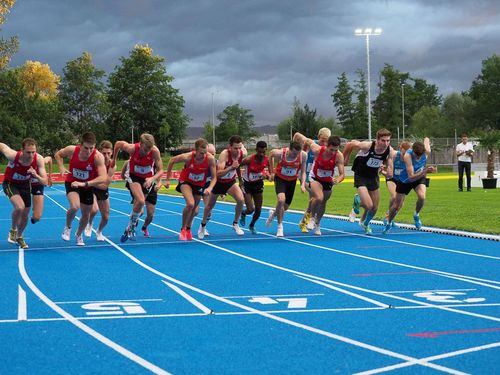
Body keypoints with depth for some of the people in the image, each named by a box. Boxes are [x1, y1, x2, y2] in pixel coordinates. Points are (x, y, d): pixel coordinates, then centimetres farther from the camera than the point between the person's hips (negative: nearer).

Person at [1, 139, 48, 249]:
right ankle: (13, 230, -1)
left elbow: (45, 182, -23)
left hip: (25, 185, 4)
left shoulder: (39, 159, -27)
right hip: (10, 183, -4)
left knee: (25, 216, 12)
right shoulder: (13, 155, -34)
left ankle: (19, 237, 41)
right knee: (19, 207, -29)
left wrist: (36, 175, -43)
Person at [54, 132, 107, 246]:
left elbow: (103, 178, -40)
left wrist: (84, 184, -48)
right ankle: (68, 227, 4)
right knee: (75, 207, -28)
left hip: (87, 186, 1)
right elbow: (58, 155, -2)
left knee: (86, 214, 14)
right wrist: (61, 167, -19)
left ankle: (79, 235, 45)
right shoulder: (72, 150, -25)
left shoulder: (98, 157, -32)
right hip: (72, 183, -1)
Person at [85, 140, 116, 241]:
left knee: (105, 217, 11)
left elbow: (105, 185, -23)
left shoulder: (112, 166, -20)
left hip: (103, 191, 3)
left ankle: (99, 232, 44)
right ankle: (89, 224, 2)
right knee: (94, 209, -31)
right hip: (91, 189, -3)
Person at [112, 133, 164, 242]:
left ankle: (144, 227, 38)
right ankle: (130, 228, -11)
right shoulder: (132, 148, -27)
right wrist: (114, 160, 7)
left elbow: (160, 171, -22)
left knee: (150, 214, 5)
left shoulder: (155, 151, -27)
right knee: (140, 201, -30)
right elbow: (118, 143, -6)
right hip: (134, 177, -2)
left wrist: (152, 179, -41)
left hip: (149, 179, 2)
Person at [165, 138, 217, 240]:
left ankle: (188, 228, 44)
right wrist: (168, 180, -8)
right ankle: (183, 229, -6)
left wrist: (210, 188, -37)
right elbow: (172, 161, -12)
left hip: (199, 185, 3)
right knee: (190, 204, -26)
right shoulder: (188, 157, -31)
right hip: (186, 182, -3)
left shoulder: (210, 159, -28)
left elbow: (214, 177, -18)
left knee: (194, 210, 14)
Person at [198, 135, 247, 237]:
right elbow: (219, 173, -40)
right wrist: (231, 167, -51)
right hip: (218, 181, -3)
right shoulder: (224, 154, -35)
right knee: (210, 205, 13)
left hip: (230, 181, 3)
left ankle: (235, 224, 0)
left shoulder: (243, 153, -20)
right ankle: (203, 225, 39)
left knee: (241, 200, -21)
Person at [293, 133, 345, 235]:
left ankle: (317, 224, 44)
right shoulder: (317, 149, -30)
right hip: (315, 178, -3)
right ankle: (312, 217, 0)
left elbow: (342, 174, -27)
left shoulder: (339, 156, -28)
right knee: (319, 198, -28)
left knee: (323, 204, 17)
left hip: (328, 181, 3)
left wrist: (337, 180, -49)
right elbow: (298, 135, -20)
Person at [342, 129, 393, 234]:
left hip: (373, 177, 5)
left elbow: (390, 166, -3)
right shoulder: (367, 146, -30)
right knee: (368, 205, -19)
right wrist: (345, 159, 0)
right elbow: (350, 144, -13)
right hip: (360, 176, -5)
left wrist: (389, 172, -27)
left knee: (375, 208, 14)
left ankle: (365, 223, 47)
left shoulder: (390, 151, -17)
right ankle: (357, 201, 17)